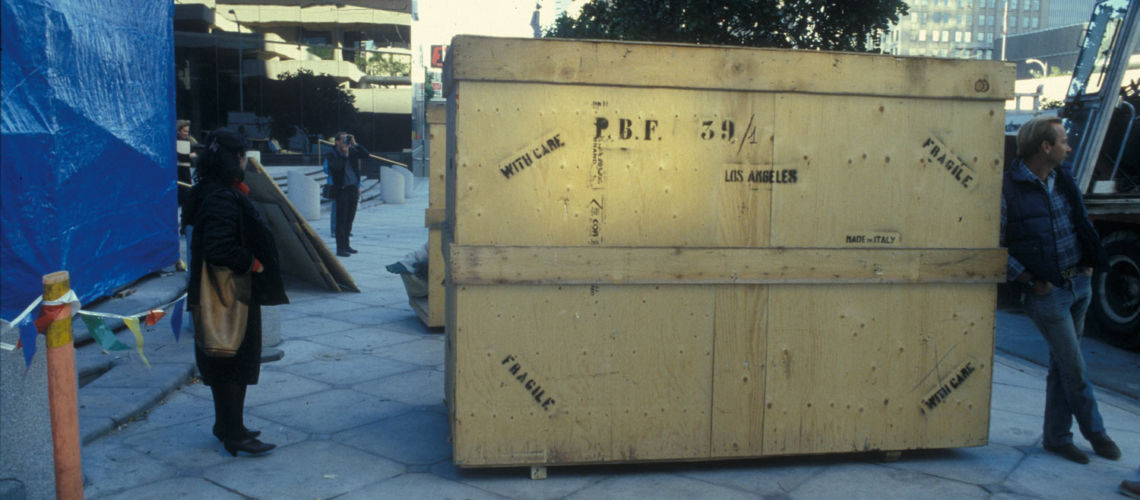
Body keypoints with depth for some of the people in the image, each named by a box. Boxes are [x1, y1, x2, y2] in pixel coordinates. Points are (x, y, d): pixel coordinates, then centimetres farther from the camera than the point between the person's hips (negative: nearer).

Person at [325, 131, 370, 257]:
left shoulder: (352, 151, 8)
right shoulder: (332, 155, -6)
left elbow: (366, 154, -2)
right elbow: (337, 166, -23)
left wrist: (355, 144, -8)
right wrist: (345, 154, -18)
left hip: (353, 189, 5)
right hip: (341, 190, -5)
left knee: (349, 219, 12)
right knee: (341, 219, -5)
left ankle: (346, 245, 23)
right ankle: (340, 248, -2)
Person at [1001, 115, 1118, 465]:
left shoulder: (1064, 180, 8)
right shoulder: (1009, 189, -15)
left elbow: (1082, 222, 23)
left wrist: (1090, 262, 11)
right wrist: (1029, 280, -13)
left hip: (1079, 283, 7)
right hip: (1046, 292, -7)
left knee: (1062, 365, 12)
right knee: (1074, 368, 1)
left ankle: (1056, 438, 22)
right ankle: (1095, 432, 21)